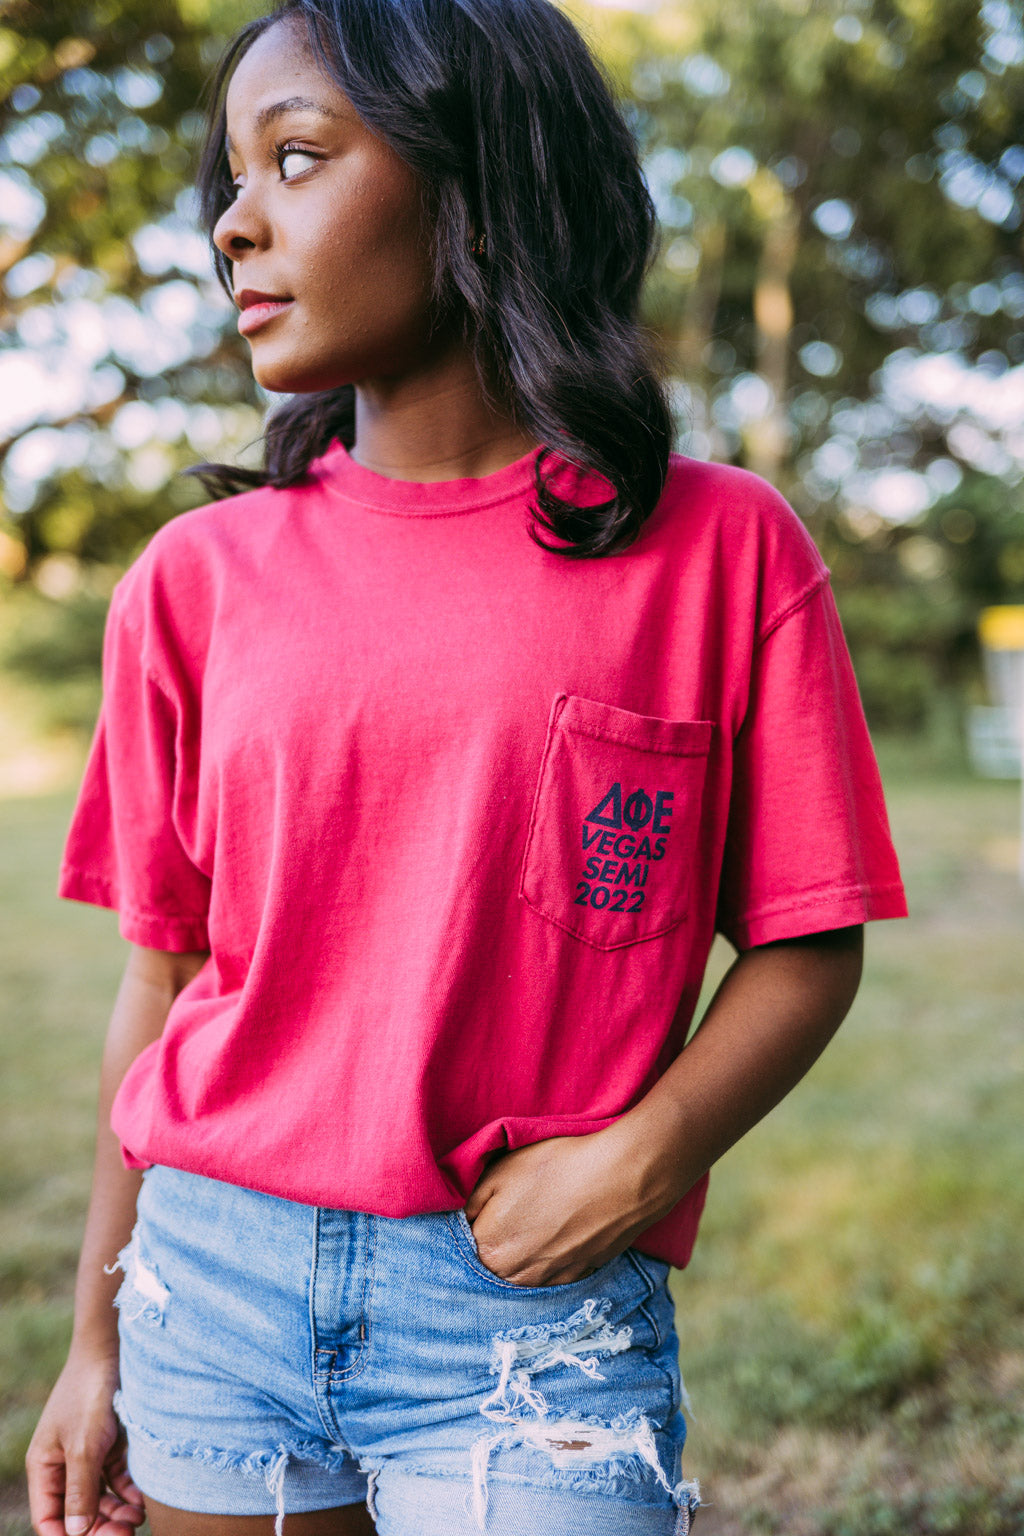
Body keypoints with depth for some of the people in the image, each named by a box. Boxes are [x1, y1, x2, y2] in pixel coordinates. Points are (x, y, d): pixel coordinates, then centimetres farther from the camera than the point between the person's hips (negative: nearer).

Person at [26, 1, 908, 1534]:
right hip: (216, 1280, 3)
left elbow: (807, 945, -1)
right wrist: (98, 1339, 10)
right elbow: (165, 979, 6)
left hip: (534, 1324, -2)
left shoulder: (724, 548, -5)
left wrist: (644, 1152, -18)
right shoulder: (199, 578, 1)